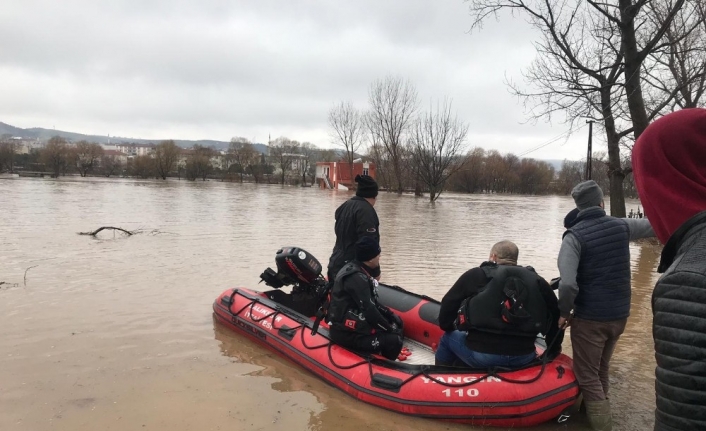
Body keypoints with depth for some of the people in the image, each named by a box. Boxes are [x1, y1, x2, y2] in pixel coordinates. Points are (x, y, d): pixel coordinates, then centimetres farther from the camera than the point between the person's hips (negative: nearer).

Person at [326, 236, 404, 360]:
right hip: (346, 333, -10)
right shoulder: (357, 278, -23)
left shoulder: (357, 270, 7)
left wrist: (390, 315, 5)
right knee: (393, 341, -19)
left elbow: (372, 302, 16)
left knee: (397, 322, 13)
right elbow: (369, 311, -25)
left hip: (354, 323, 10)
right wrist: (390, 329, -13)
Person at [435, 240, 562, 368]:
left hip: (481, 354, -3)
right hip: (524, 358, 3)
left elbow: (448, 303, 5)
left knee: (449, 338, 27)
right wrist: (553, 350, 26)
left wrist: (447, 327, 24)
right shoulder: (537, 280, 9)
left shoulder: (476, 275, 1)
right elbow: (556, 316, 12)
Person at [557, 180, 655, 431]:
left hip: (590, 318, -6)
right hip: (619, 315, 6)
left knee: (588, 377, 5)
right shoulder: (621, 226, -2)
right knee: (601, 370, 25)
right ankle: (598, 409, 43)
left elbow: (567, 284, -26)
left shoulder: (575, 235, -16)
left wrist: (564, 311, -11)